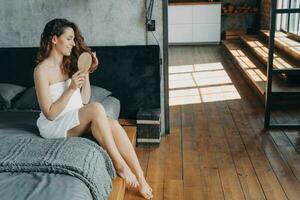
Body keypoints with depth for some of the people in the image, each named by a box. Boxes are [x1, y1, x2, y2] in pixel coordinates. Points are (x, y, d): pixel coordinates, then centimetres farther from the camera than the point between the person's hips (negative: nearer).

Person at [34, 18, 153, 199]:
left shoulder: (70, 63, 8)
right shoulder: (42, 70, -13)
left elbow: (85, 100, 7)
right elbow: (50, 114, -16)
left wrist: (86, 74, -4)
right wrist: (71, 88, -24)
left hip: (78, 119, 6)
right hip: (54, 125, -6)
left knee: (113, 124, -24)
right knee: (96, 109, -32)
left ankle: (141, 179, -23)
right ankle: (119, 164, -22)